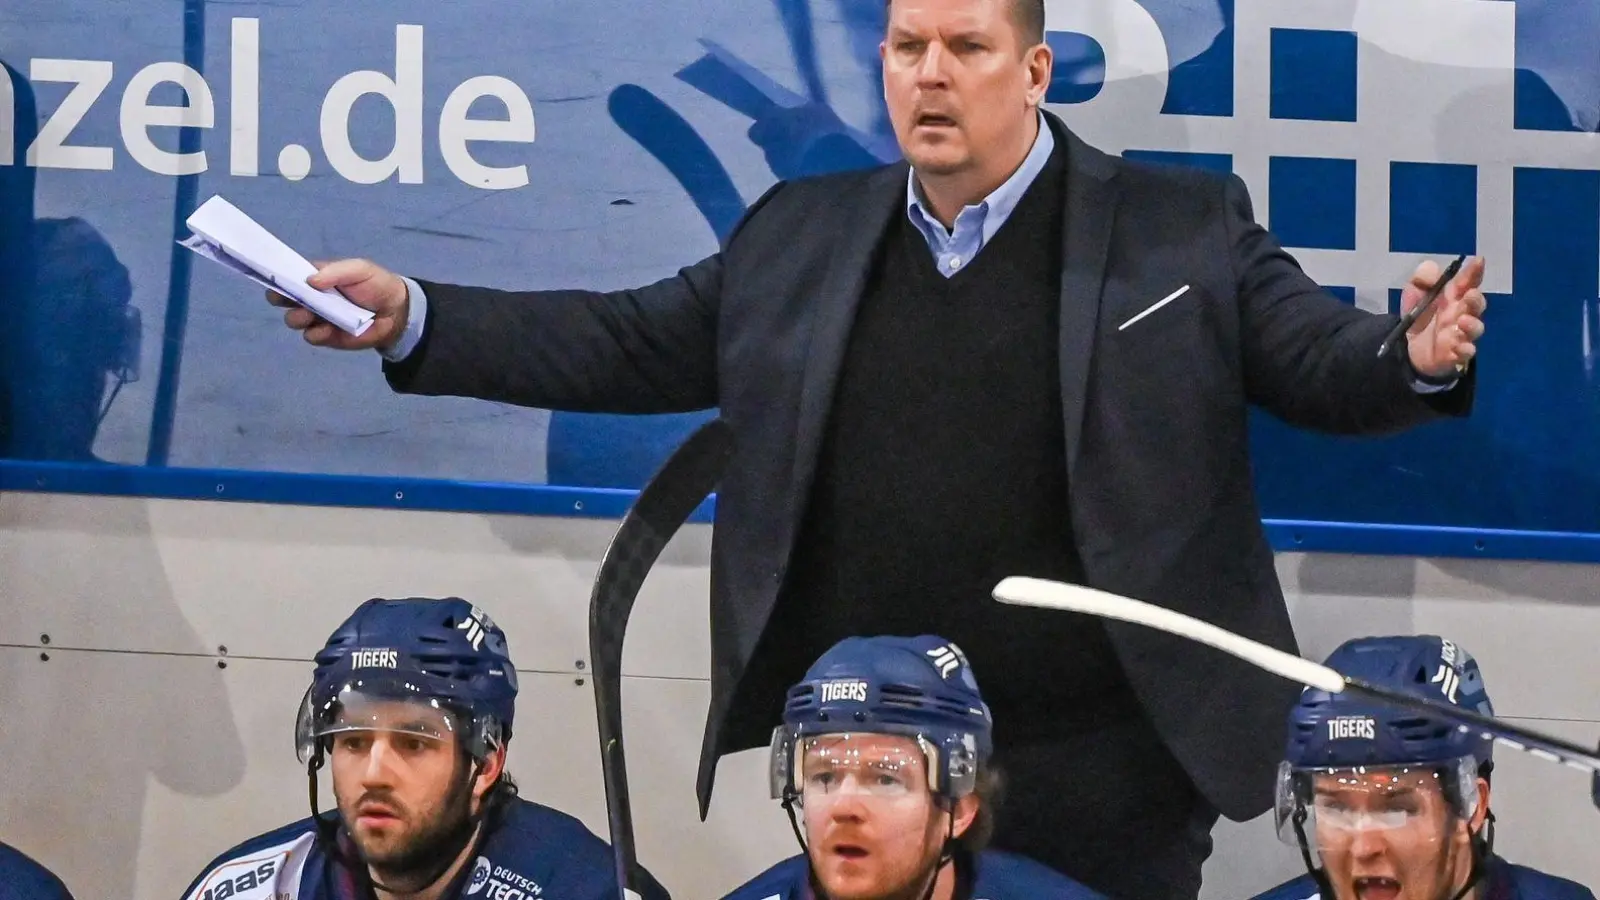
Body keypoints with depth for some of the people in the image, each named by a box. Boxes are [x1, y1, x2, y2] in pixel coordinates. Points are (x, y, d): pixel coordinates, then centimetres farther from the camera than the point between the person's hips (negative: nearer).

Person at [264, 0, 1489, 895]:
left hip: (1096, 780, -3)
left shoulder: (1184, 232, 2)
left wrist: (1417, 361, -25)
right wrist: (410, 318, 5)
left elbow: (1319, 358, -2)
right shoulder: (800, 239, 12)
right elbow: (626, 347, 14)